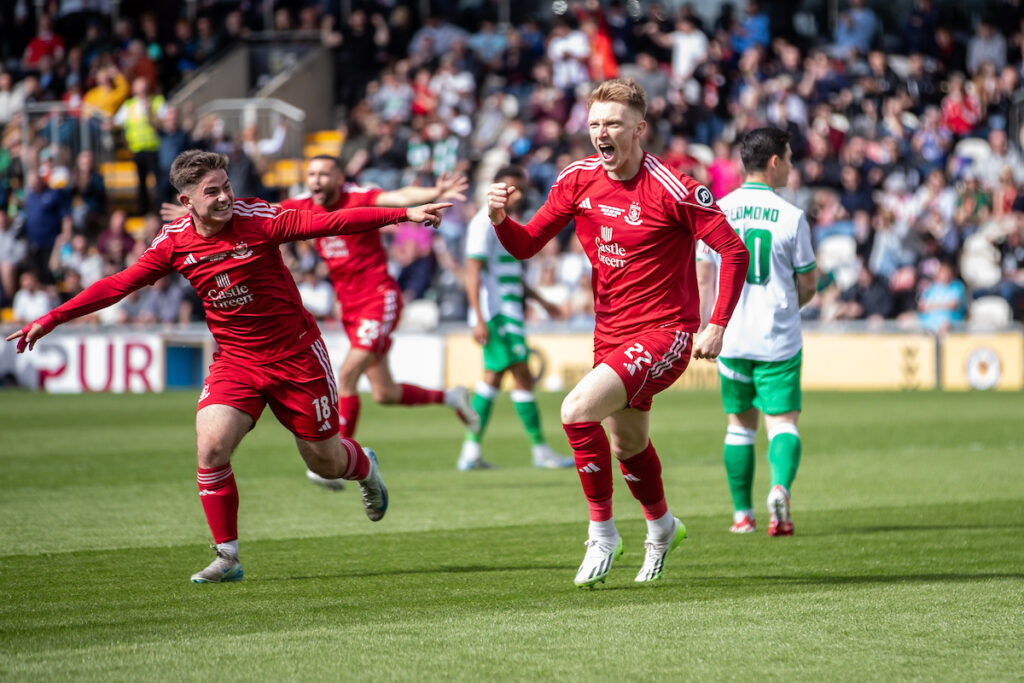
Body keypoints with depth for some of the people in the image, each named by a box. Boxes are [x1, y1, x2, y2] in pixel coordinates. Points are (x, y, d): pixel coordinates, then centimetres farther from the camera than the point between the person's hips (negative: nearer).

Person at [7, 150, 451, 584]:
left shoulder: (257, 219, -17)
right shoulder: (174, 243, -7)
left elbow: (331, 222, -20)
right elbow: (119, 285, -2)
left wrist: (404, 214, -26)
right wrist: (52, 319, -5)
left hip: (296, 356, -2)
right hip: (235, 362, 2)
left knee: (326, 463, 7)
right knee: (211, 447, -20)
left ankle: (364, 466, 47)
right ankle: (227, 558, -6)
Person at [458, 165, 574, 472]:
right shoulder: (485, 223, -12)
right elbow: (473, 272, -19)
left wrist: (540, 300, 27)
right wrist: (479, 318, -25)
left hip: (508, 313, 10)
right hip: (498, 314, -10)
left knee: (493, 376, 10)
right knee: (522, 375, -8)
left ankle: (471, 451, 11)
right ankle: (540, 449, -5)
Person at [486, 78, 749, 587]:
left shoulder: (671, 189, -18)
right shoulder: (577, 180, -1)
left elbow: (734, 250, -13)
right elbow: (527, 244, 4)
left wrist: (717, 327, -17)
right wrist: (500, 219, -18)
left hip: (664, 332, -7)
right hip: (611, 332, 7)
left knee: (578, 410, -25)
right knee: (626, 445, 22)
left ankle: (602, 532, -8)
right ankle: (661, 527, 51)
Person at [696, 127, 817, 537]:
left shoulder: (716, 212, 0)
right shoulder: (791, 216, -7)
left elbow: (703, 277, 4)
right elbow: (808, 283, 0)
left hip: (731, 337, 3)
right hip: (779, 338, -3)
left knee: (740, 423, 15)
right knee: (783, 422, 2)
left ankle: (742, 514, 17)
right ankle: (780, 486, -25)